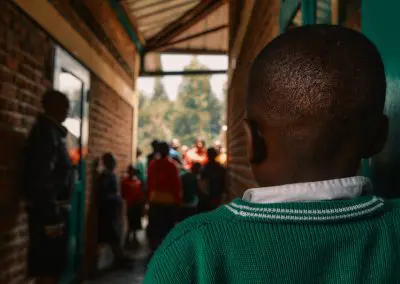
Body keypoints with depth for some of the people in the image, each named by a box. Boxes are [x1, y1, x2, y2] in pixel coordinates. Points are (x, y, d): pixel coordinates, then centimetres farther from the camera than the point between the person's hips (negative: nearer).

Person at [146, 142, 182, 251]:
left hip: (154, 199, 3)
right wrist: (178, 199, -1)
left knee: (154, 226, 12)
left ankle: (154, 248, 17)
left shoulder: (152, 164, -1)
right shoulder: (172, 165, -11)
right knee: (167, 226, 7)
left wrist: (149, 197, 13)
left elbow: (149, 183, 4)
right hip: (169, 199, -3)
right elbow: (176, 184, -10)